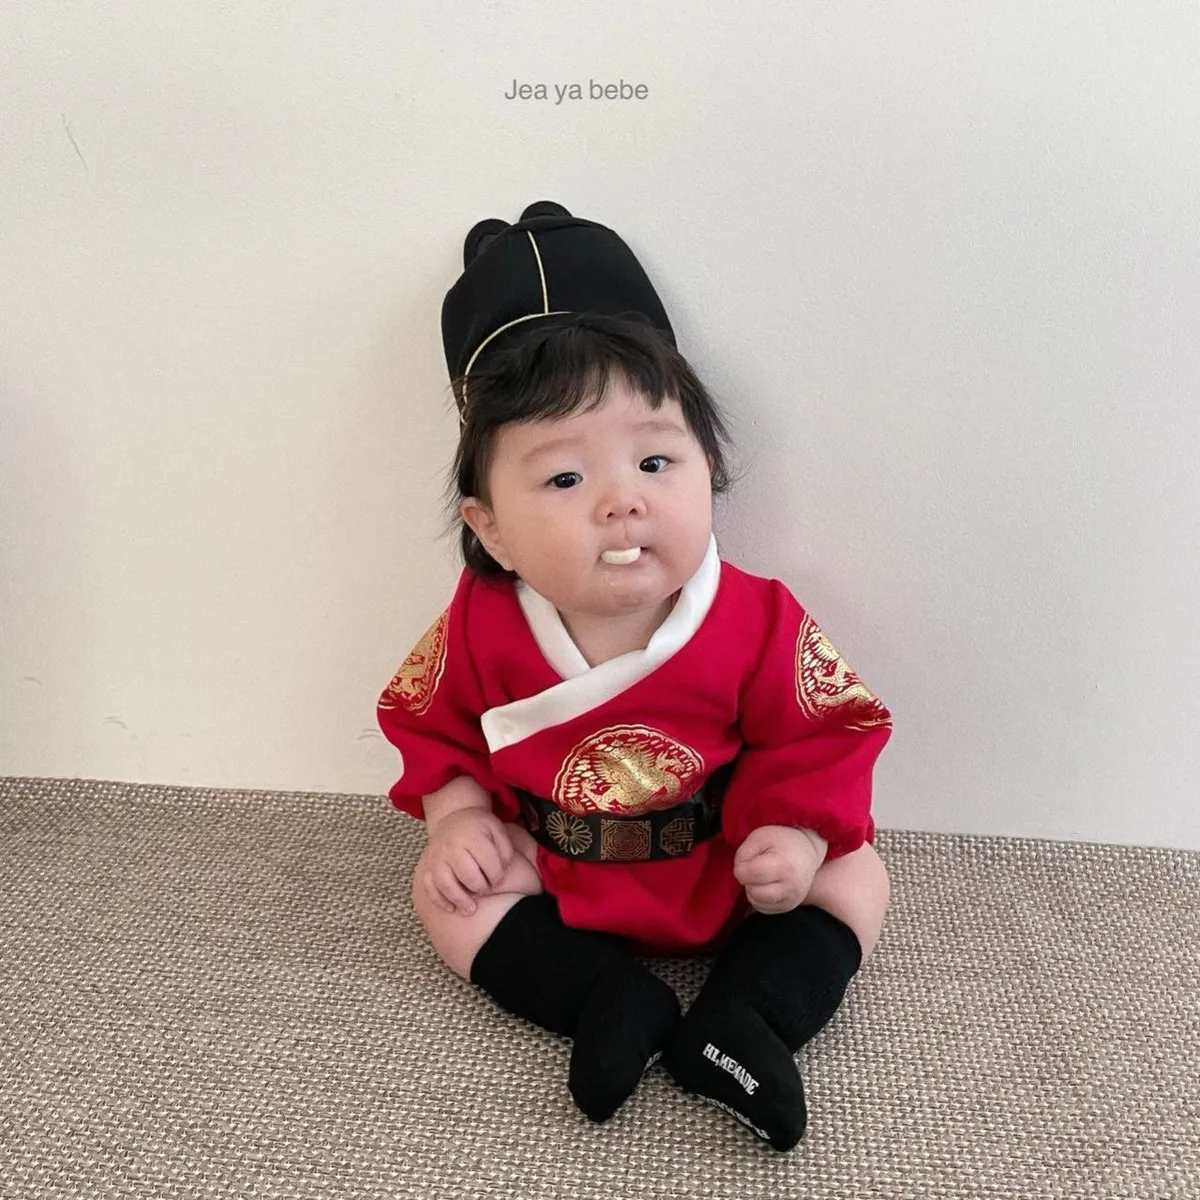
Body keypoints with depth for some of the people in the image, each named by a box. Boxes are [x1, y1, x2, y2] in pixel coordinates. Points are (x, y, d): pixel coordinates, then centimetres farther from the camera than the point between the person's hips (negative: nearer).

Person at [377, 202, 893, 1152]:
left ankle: (742, 1020, -19)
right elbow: (432, 722, -1)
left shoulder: (757, 622, -23)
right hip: (548, 870, 1)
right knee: (445, 894, -14)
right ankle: (613, 1002, -20)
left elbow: (826, 728, -10)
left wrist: (801, 831, -21)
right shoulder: (481, 625, -19)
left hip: (727, 869, 0)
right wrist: (459, 816, -13)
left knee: (856, 879, -11)